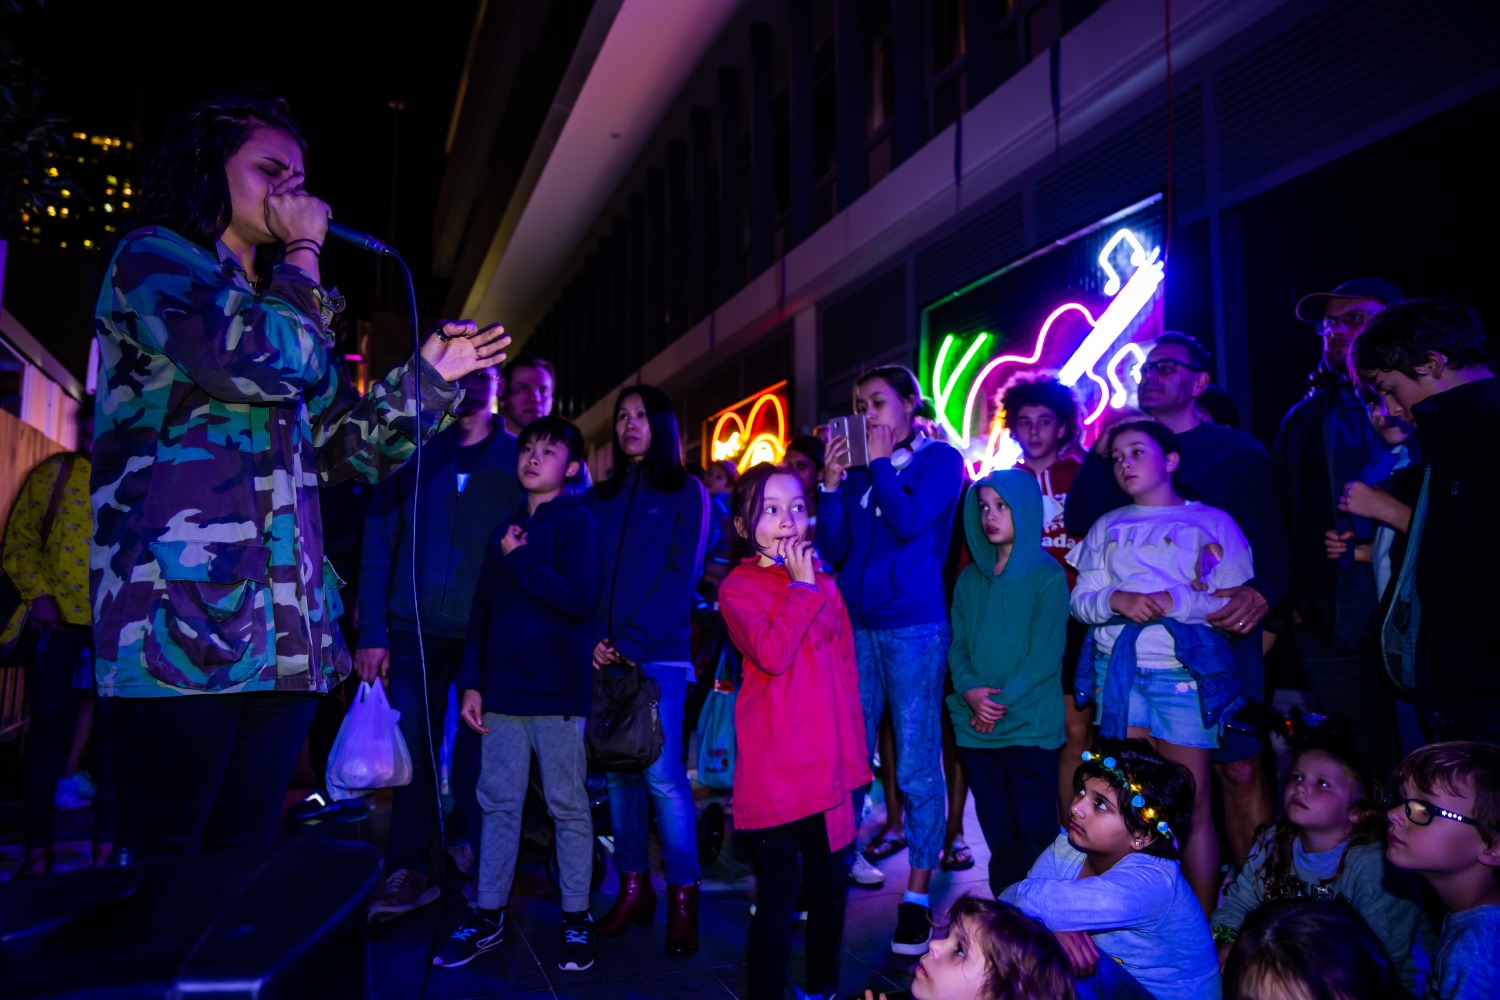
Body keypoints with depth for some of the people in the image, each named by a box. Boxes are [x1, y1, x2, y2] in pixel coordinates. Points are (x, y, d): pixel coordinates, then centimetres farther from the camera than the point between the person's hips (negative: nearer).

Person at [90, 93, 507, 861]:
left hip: (283, 637, 7)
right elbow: (260, 362, -16)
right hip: (185, 624, -7)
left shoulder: (281, 308, 27)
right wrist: (303, 253, -1)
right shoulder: (152, 258, 4)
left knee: (243, 865, 8)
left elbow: (343, 448, 22)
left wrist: (428, 375, 13)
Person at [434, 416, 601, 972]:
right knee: (497, 804, 10)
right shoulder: (505, 529, 15)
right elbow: (482, 610, 14)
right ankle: (488, 916, 22)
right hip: (503, 691, 5)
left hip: (557, 694, -5)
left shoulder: (578, 521, -3)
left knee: (568, 807, 4)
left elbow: (580, 598, -17)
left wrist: (520, 561, -11)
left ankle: (577, 920, 16)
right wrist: (471, 683, 7)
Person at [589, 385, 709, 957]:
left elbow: (681, 574, -5)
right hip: (606, 653, 4)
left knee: (661, 772, -9)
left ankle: (683, 894, 2)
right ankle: (633, 886, 16)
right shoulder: (601, 498, 18)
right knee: (618, 768, 5)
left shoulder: (685, 493, 5)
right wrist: (593, 637, -6)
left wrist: (634, 642, -13)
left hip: (659, 653, -4)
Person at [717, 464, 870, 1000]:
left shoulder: (822, 581, 11)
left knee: (828, 885, 16)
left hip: (828, 763, 6)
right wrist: (802, 586, -15)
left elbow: (845, 669, 15)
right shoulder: (738, 587, -5)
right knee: (779, 892, 1)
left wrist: (854, 751, 12)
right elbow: (772, 654, -23)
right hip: (773, 769, -5)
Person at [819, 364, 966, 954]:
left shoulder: (939, 459, 2)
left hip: (915, 626, -5)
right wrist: (833, 483, -3)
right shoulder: (858, 468, 13)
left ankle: (917, 896, 9)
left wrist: (881, 462, -6)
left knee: (917, 767, -1)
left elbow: (908, 522, -15)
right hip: (856, 625, 5)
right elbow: (832, 551, 6)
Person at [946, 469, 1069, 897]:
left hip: (1029, 724, -4)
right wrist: (970, 690, -11)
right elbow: (957, 642, 8)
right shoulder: (971, 577, 11)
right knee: (996, 828, 11)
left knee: (1035, 828, -1)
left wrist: (1002, 701, -15)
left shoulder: (1048, 576, -4)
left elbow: (1046, 653, -9)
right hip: (976, 726, 5)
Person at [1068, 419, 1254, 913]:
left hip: (1183, 671, -3)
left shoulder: (1212, 522, 8)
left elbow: (1234, 602, 0)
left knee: (1191, 804, -1)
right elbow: (1081, 599, 10)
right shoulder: (1108, 526, 19)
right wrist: (1118, 600, -11)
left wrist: (1175, 602, -15)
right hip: (1117, 669, 3)